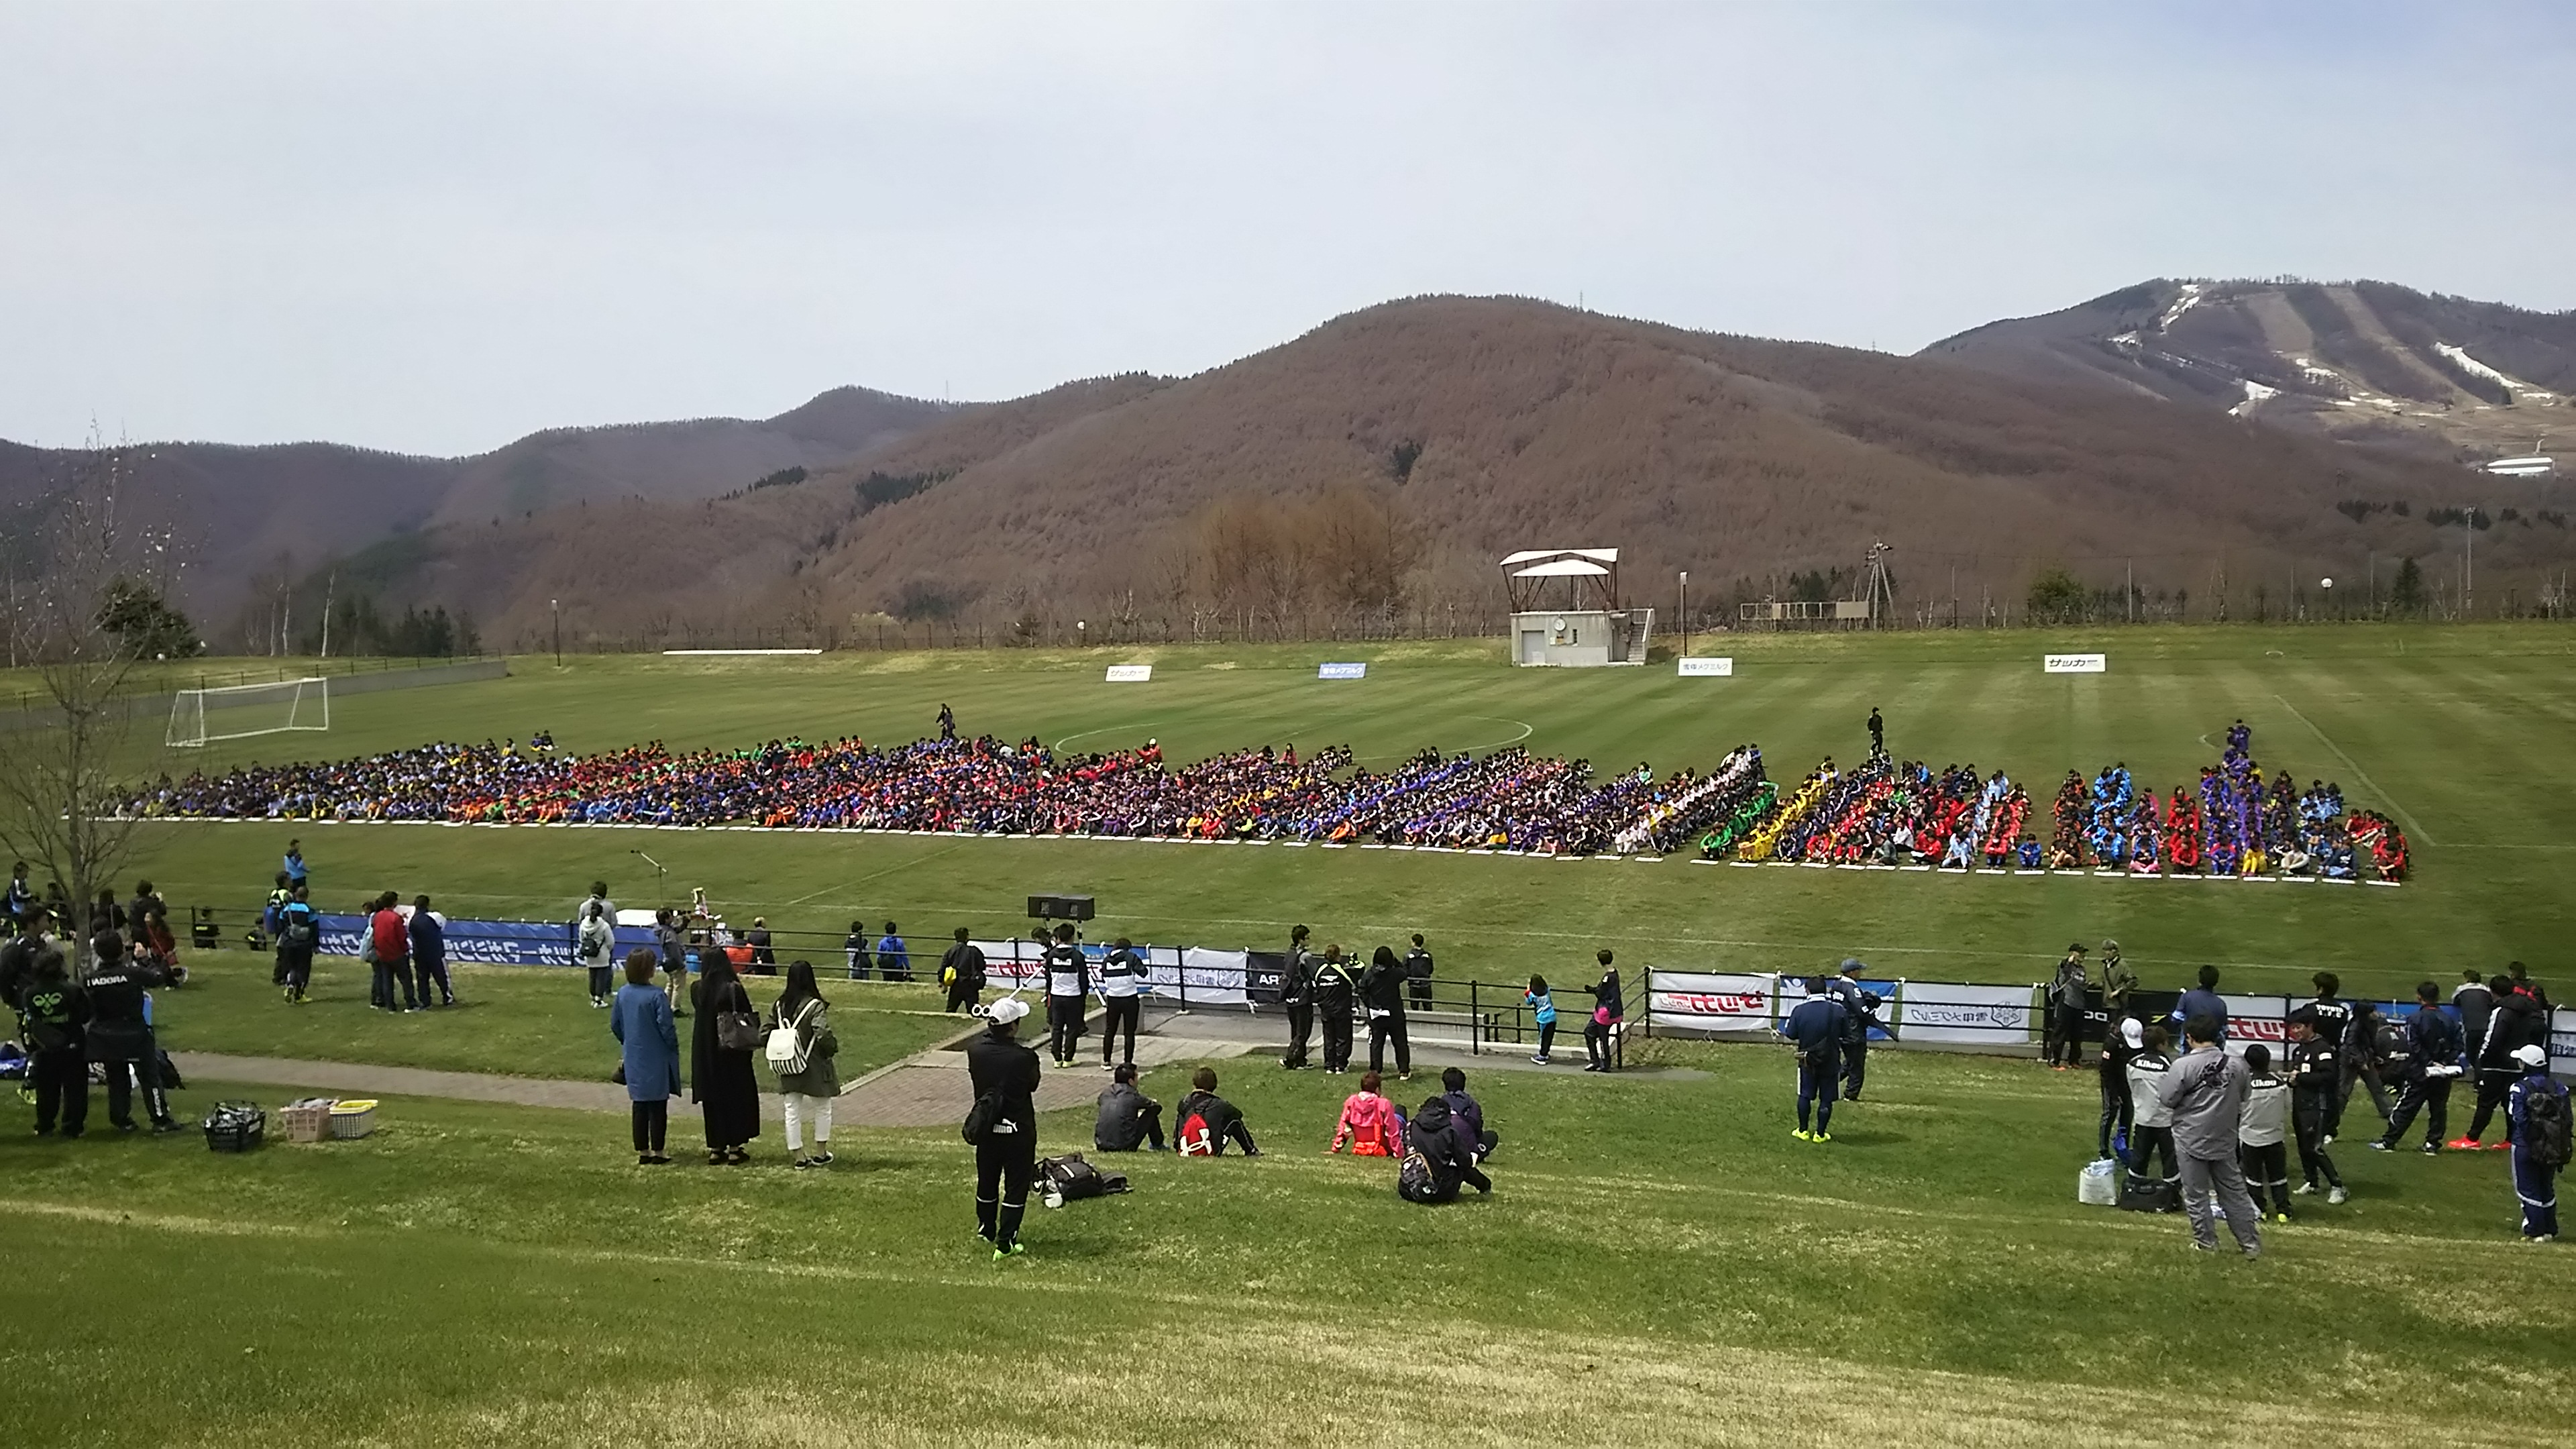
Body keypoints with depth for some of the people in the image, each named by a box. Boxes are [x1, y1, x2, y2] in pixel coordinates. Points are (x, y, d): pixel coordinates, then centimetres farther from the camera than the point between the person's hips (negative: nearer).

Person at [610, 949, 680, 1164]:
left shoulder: (623, 993, -1)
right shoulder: (656, 995, -20)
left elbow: (615, 1025, 9)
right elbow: (666, 1027, -17)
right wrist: (674, 1049, -1)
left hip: (633, 1059, 5)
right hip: (656, 1059, -5)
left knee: (639, 1105, 13)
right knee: (658, 1106, 5)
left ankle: (642, 1151, 18)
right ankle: (658, 1152, 9)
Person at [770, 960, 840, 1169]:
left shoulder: (779, 1006, 1)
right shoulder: (815, 1006, -18)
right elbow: (823, 1036, -26)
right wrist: (833, 1048, -6)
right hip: (814, 1069, -4)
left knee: (792, 1111, 10)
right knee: (823, 1108, 14)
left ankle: (797, 1156, 12)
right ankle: (820, 1153, 21)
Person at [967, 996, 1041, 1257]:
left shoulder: (975, 1051, -13)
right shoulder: (1025, 1058, -23)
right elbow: (1033, 1085, -5)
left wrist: (990, 1031, 11)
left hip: (985, 1128, 5)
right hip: (1018, 1132, -5)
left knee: (986, 1181, 23)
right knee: (1016, 1187, 7)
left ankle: (986, 1230, 43)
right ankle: (1005, 1244, 5)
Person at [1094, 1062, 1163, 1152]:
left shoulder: (1105, 1095, 5)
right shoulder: (1132, 1096, -9)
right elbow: (1157, 1105, 7)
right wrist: (1152, 1102, 33)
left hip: (1102, 1146, 5)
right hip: (1124, 1147, -5)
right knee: (1153, 1110, 8)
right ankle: (1158, 1146, 26)